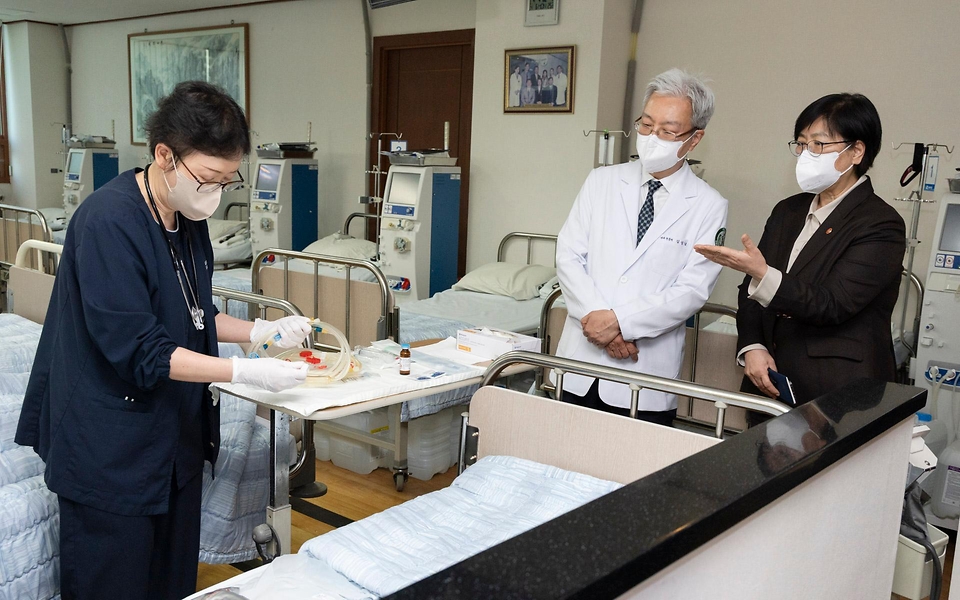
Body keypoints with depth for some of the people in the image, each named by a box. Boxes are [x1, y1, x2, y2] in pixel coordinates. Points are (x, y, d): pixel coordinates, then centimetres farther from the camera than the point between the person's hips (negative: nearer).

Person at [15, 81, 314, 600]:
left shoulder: (188, 221, 4)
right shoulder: (107, 223, -23)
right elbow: (138, 351, -24)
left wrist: (259, 331, -2)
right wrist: (245, 372, -26)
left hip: (176, 439, 8)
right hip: (110, 454, -8)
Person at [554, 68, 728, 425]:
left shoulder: (709, 207, 0)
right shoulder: (601, 182, 8)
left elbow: (692, 290, -8)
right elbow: (568, 256, 2)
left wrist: (621, 321, -17)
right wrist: (597, 315, -12)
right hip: (581, 360, 2)